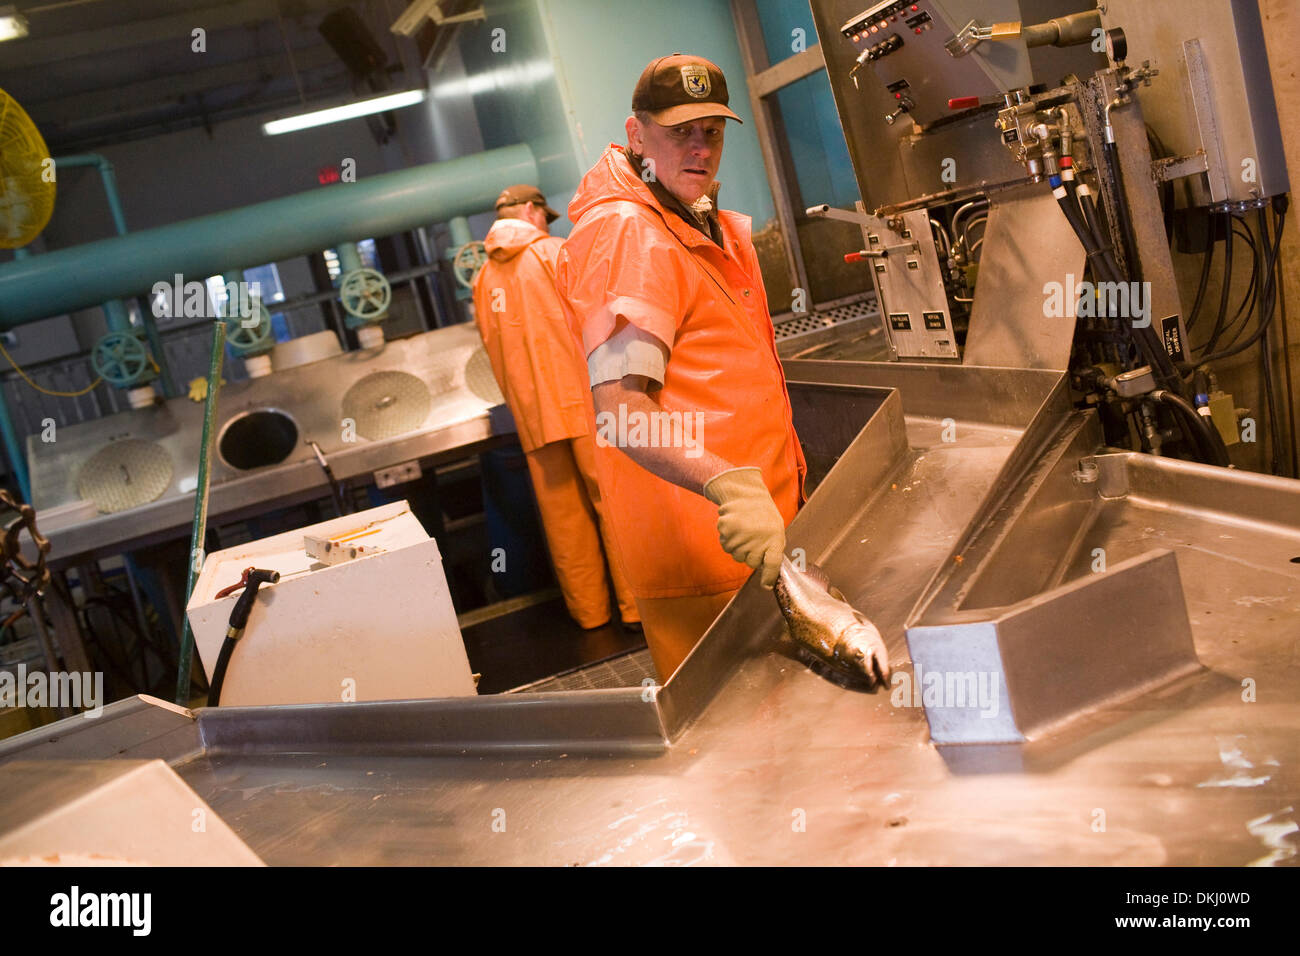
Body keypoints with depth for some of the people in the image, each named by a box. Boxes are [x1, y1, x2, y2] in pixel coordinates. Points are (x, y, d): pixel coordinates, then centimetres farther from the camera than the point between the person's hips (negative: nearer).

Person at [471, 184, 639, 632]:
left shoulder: (483, 280, 12)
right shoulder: (554, 253, -2)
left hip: (533, 414, 5)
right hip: (585, 403, -5)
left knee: (564, 517, 9)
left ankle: (588, 609, 16)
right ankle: (637, 605, 1)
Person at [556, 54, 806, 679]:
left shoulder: (715, 226, 18)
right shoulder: (625, 235, -16)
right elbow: (620, 410, -27)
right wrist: (729, 485, -39)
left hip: (759, 514, 10)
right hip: (698, 536, -10)